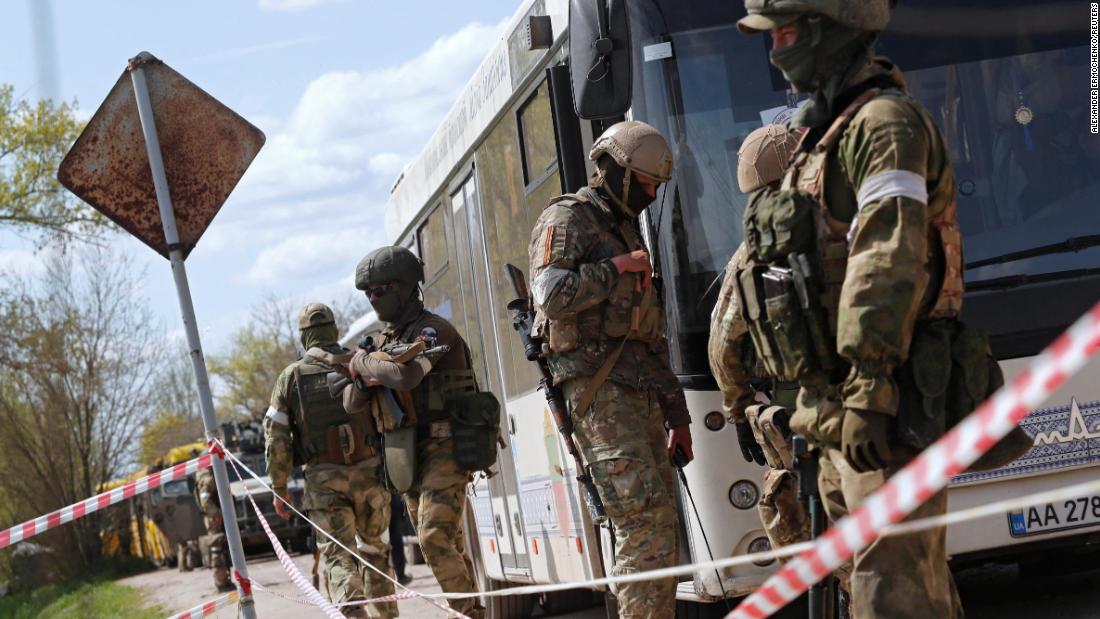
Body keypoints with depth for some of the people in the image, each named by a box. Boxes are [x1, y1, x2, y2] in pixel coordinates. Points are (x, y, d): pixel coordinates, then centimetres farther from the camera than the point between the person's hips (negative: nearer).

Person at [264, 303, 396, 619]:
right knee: (374, 547, 20)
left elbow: (276, 438, 1)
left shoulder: (291, 377, 3)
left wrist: (279, 488, 9)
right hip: (369, 471, 1)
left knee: (338, 556, -3)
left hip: (324, 478, -1)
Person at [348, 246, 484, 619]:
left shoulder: (433, 329, -12)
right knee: (448, 544, 12)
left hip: (443, 451, -8)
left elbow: (405, 374, -30)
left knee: (435, 538, -18)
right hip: (410, 455, 8)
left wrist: (363, 363, -13)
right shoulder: (385, 339, 14)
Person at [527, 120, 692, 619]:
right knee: (645, 514, -17)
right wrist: (617, 269, -7)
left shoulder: (626, 232, 26)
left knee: (660, 520, 3)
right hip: (597, 385, -8)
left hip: (640, 389, 9)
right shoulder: (566, 219, 1)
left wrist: (676, 413, 23)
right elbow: (551, 294, -17)